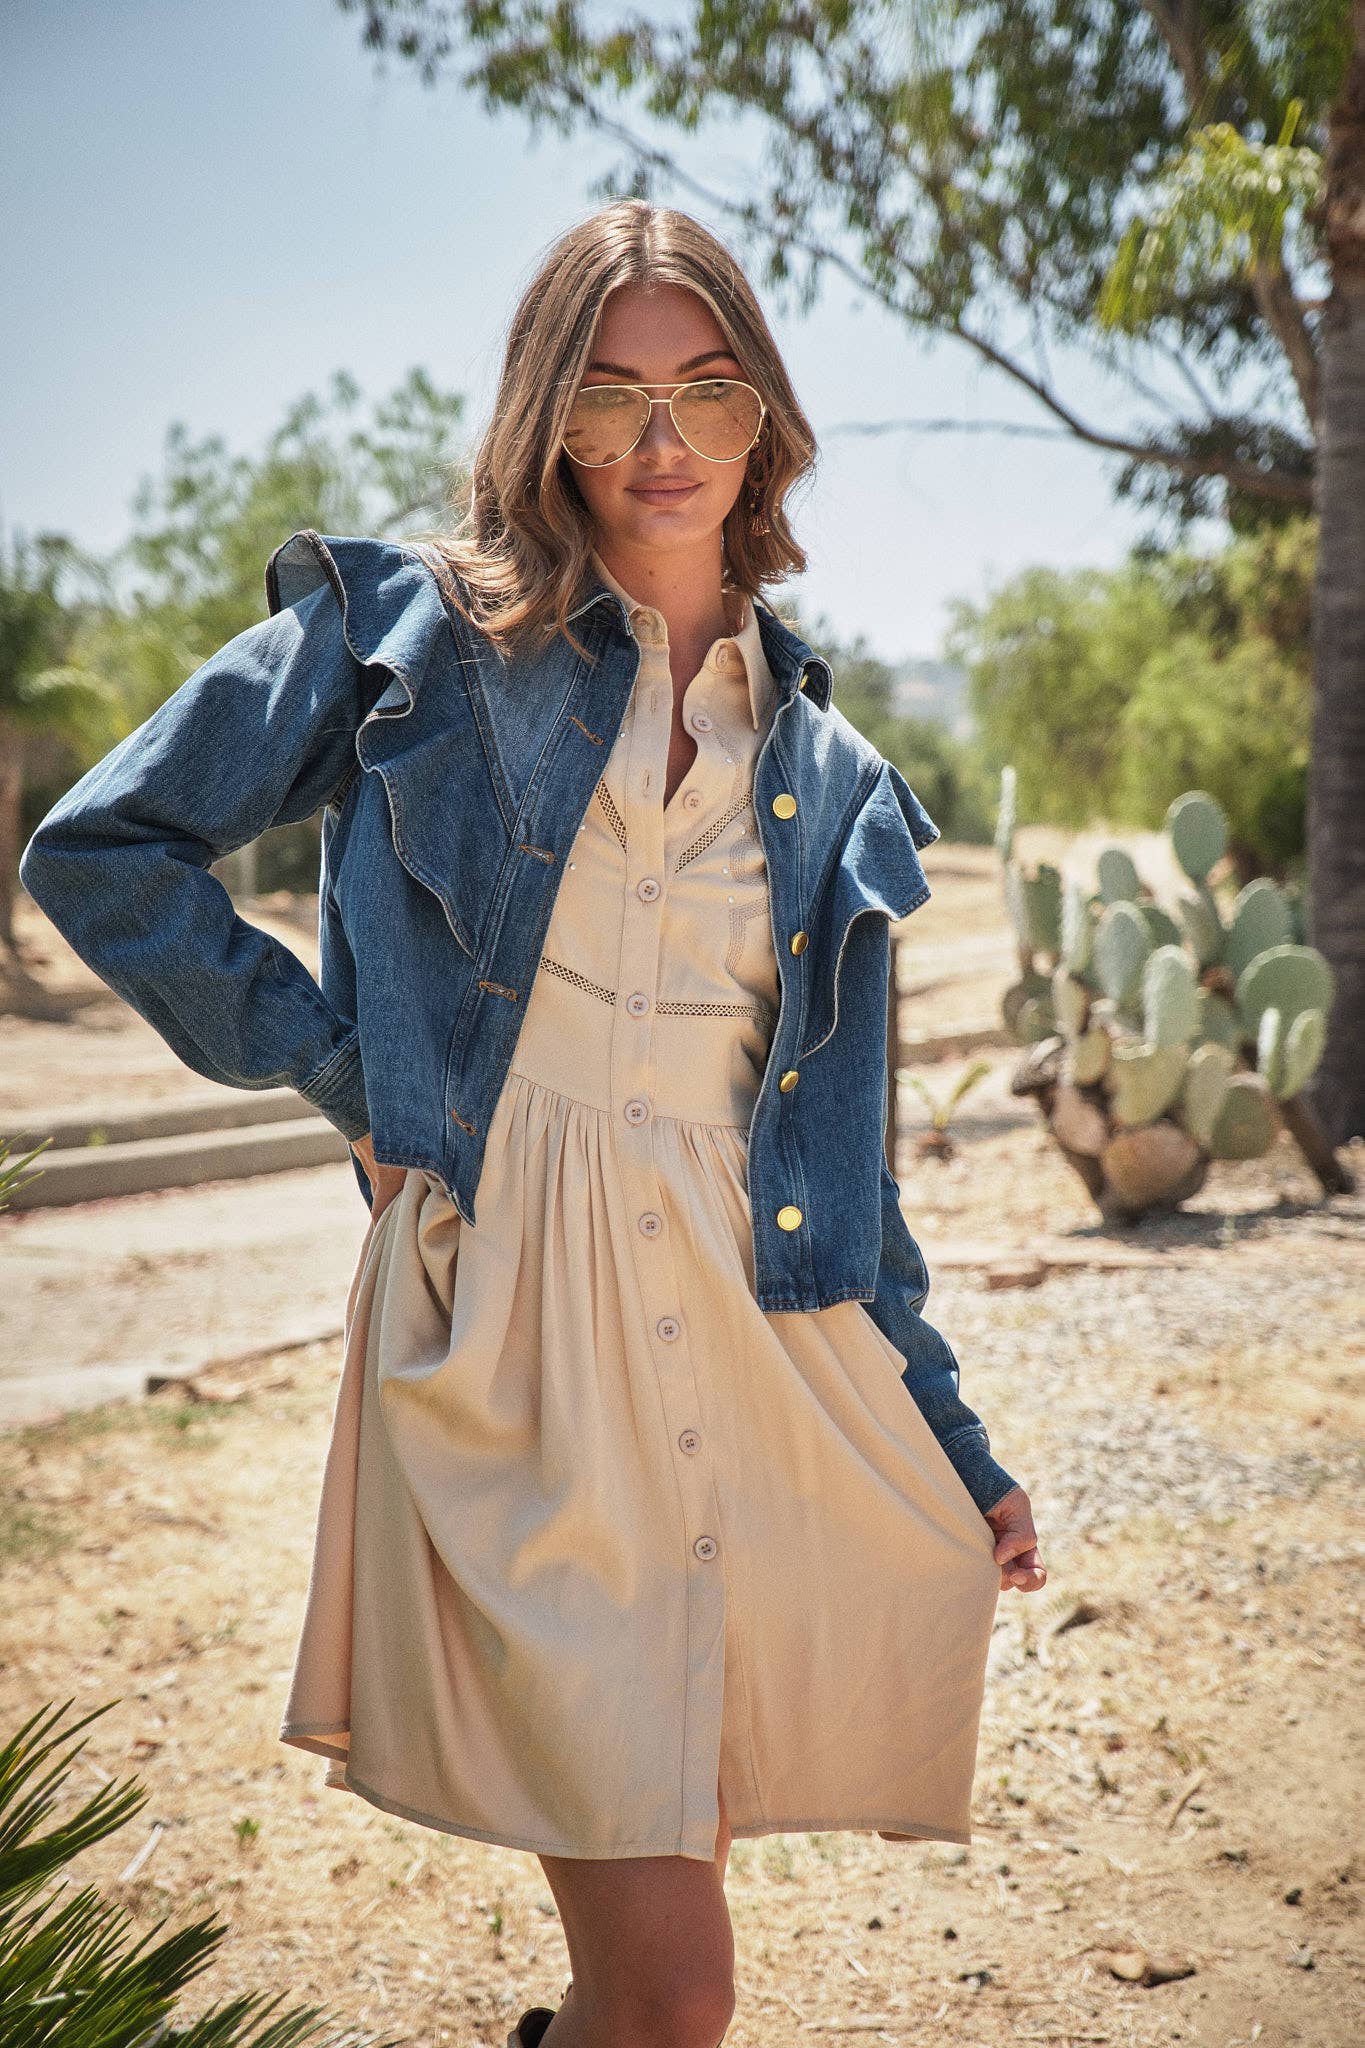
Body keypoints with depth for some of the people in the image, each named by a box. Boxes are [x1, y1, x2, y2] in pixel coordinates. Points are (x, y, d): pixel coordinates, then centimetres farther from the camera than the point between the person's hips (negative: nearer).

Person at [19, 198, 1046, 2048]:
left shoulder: (831, 779, 15)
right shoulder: (420, 629, 4)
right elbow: (104, 851, 6)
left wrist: (956, 1448, 16)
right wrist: (341, 1064, -1)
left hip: (758, 1340, 4)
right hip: (511, 1327, -4)